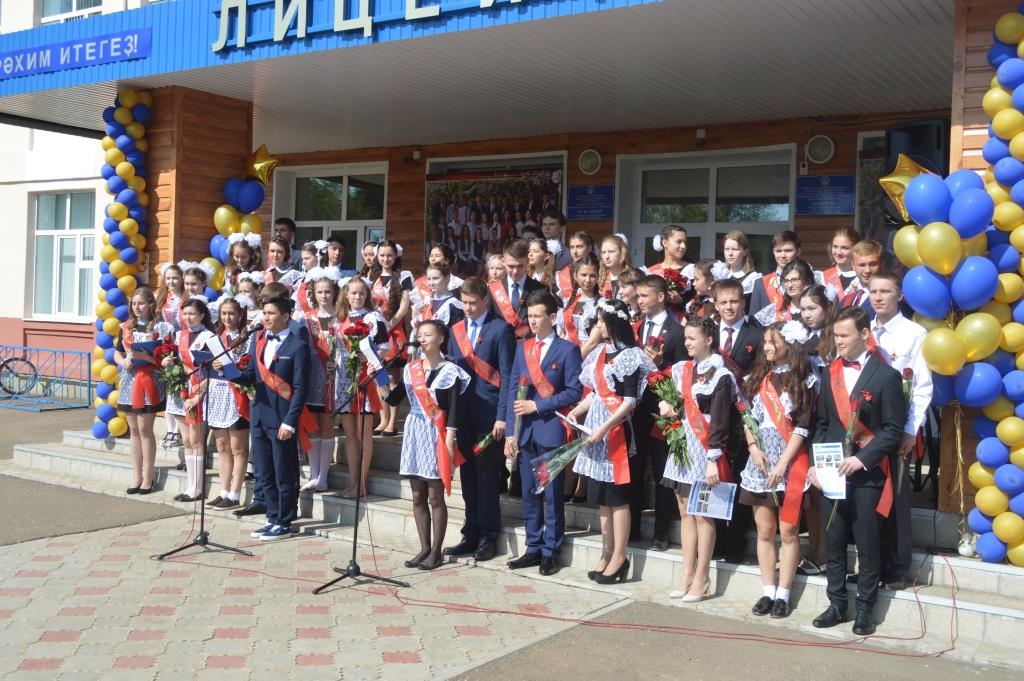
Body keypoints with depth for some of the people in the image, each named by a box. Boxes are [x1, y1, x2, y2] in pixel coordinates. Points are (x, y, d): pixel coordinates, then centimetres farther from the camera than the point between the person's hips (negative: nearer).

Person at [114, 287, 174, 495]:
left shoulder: (160, 327, -5)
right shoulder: (126, 327, 11)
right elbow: (117, 353, 16)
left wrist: (146, 356, -22)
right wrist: (123, 361, -4)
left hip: (149, 382, -5)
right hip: (129, 381, 5)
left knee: (145, 429, -4)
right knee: (134, 429, 9)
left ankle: (147, 477, 4)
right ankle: (137, 476, 15)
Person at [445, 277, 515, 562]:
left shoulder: (500, 329, -4)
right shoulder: (456, 330, 13)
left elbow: (506, 376, -7)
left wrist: (502, 416, -13)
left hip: (489, 415, -5)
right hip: (463, 415, 5)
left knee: (487, 476, 0)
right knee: (468, 476, 10)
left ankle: (488, 537, 10)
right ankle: (471, 535, 19)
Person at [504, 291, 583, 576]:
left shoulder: (567, 350, -3)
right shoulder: (522, 347, 12)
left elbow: (574, 392, -9)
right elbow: (512, 389, 9)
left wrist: (537, 405, -13)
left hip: (551, 430, -5)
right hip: (525, 431, 5)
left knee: (553, 495, 3)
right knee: (529, 493, 10)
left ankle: (551, 552, 11)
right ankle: (533, 549, 20)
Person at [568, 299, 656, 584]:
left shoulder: (629, 356, -9)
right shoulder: (600, 353, 13)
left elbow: (630, 400, -14)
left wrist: (605, 427, -20)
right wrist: (577, 411, 2)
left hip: (616, 429, -8)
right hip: (594, 427, 8)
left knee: (617, 495, -2)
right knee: (602, 496, 12)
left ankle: (618, 558, 6)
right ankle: (606, 555, 20)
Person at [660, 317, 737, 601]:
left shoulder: (720, 375, -10)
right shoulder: (680, 369, 10)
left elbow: (720, 421, -13)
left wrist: (713, 460, -17)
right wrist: (664, 404, 3)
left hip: (704, 452, -7)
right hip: (681, 447, 7)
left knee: (703, 514, 0)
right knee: (685, 512, 10)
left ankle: (702, 578, 8)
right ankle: (687, 574, 17)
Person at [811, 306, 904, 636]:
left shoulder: (886, 376, -4)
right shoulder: (830, 373, 11)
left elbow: (893, 429, -7)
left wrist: (862, 459, -15)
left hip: (867, 473, -4)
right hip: (831, 472, 4)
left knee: (868, 546, 3)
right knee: (833, 543, 9)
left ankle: (864, 609, 15)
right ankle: (837, 605, 20)